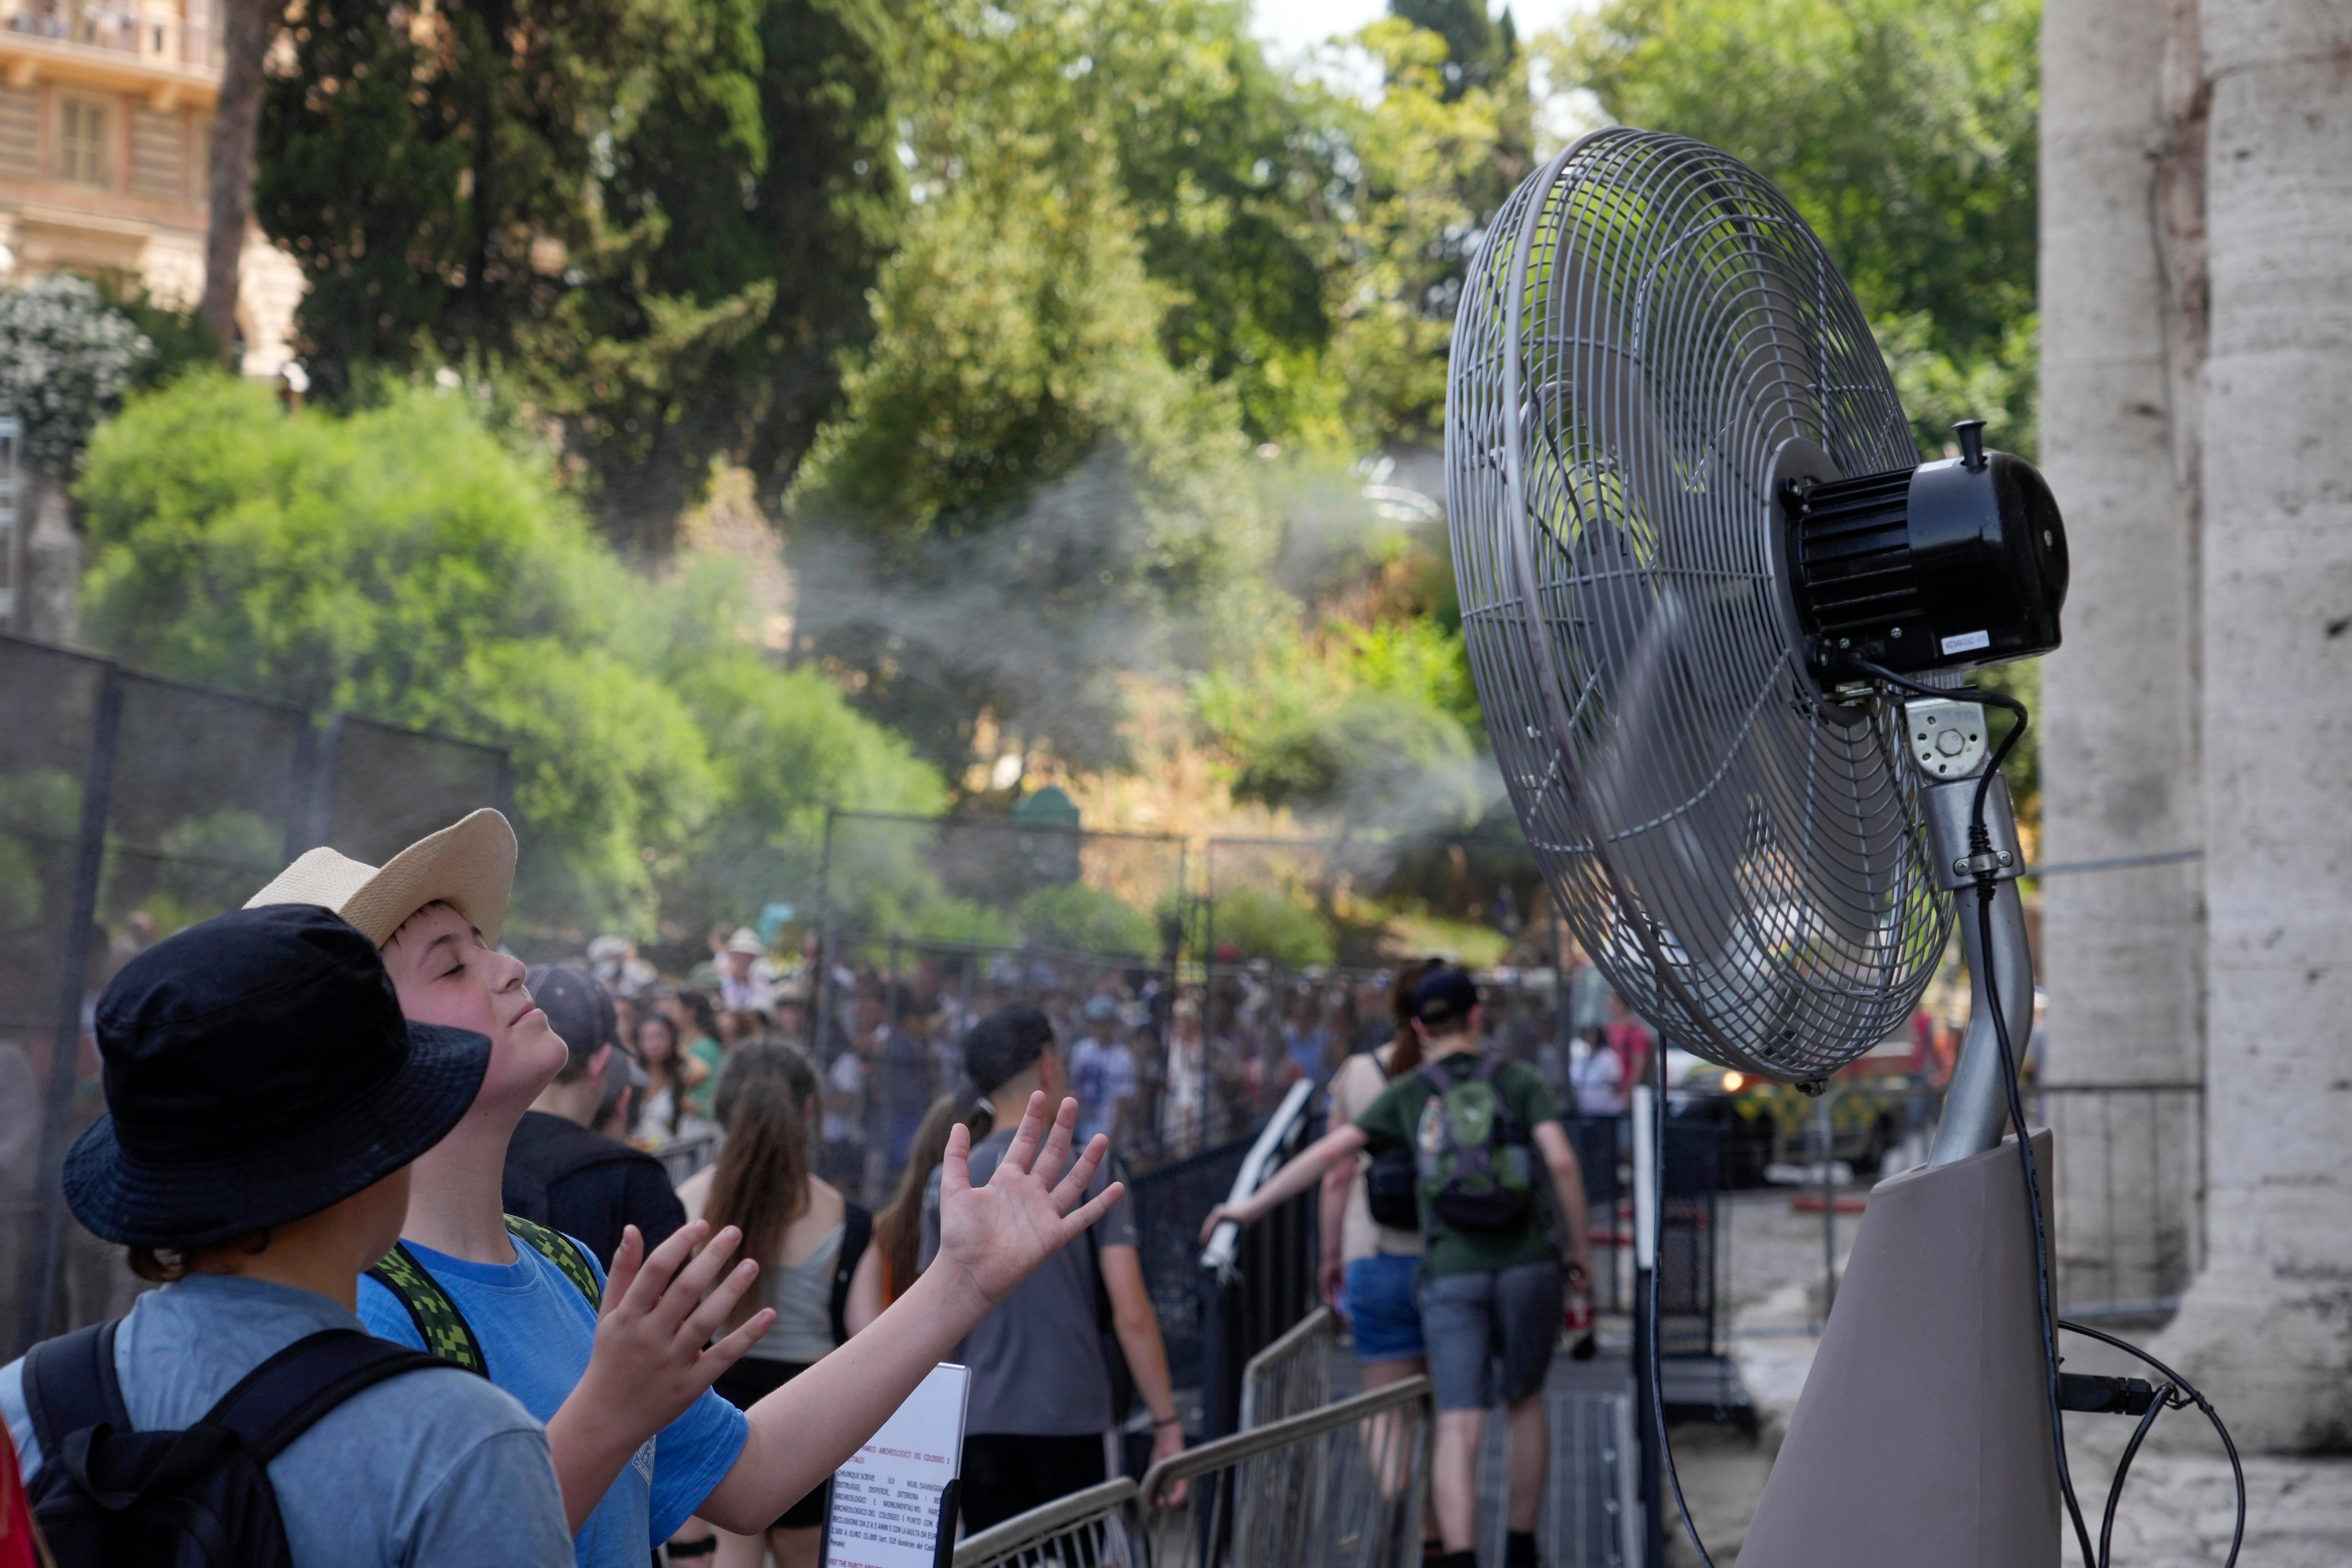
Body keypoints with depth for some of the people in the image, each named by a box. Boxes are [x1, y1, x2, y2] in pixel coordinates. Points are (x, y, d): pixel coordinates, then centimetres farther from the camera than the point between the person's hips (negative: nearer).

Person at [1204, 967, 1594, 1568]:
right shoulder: (1521, 1080, 4)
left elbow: (1327, 1152, -2)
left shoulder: (1407, 1094, 6)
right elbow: (1562, 1161, -10)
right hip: (1528, 1268, 1)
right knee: (1524, 1404, 24)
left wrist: (1249, 1208, 6)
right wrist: (1582, 1247, 2)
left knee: (1458, 1432, -7)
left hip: (1451, 1275, 0)